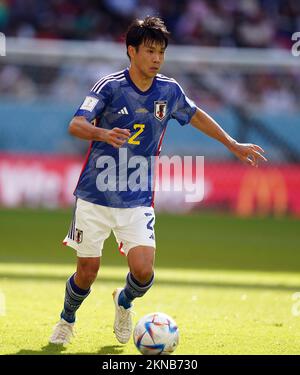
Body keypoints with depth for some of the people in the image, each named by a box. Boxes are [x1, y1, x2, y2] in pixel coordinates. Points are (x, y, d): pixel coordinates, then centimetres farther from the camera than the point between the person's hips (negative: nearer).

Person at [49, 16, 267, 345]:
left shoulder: (169, 90, 2)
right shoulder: (110, 86, -10)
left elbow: (196, 116, 22)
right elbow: (76, 125, -22)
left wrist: (233, 146, 25)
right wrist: (103, 134, -43)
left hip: (137, 201, 2)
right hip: (96, 195, -2)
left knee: (143, 270, -14)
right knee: (87, 271, 3)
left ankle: (124, 302, 21)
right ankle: (66, 321, 34)